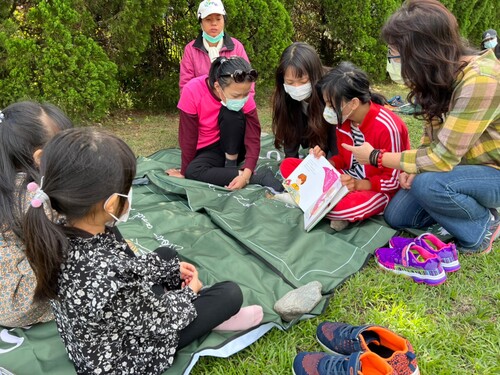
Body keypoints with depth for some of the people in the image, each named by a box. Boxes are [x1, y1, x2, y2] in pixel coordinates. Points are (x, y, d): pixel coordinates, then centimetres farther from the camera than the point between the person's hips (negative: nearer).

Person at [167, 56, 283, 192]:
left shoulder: (243, 95, -21)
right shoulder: (192, 92, -26)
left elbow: (253, 138, -23)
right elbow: (188, 137, -19)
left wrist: (246, 174, -36)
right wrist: (184, 172, -12)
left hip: (234, 145, 0)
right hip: (208, 150, 1)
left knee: (232, 113, -30)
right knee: (193, 171, -33)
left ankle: (231, 165, -15)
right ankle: (260, 177, -28)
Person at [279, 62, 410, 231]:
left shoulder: (386, 127, -25)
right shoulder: (343, 118, -6)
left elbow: (393, 181, -17)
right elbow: (344, 158, 8)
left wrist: (358, 184, -29)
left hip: (379, 189, -7)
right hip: (348, 178, 7)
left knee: (355, 205, -43)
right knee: (288, 165, -6)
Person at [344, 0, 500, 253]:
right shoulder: (441, 72, -5)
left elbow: (442, 158, -31)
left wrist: (375, 157, -21)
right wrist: (415, 166, -10)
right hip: (456, 165, 7)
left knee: (427, 184, -34)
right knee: (396, 216, 0)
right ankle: (470, 205, 13)